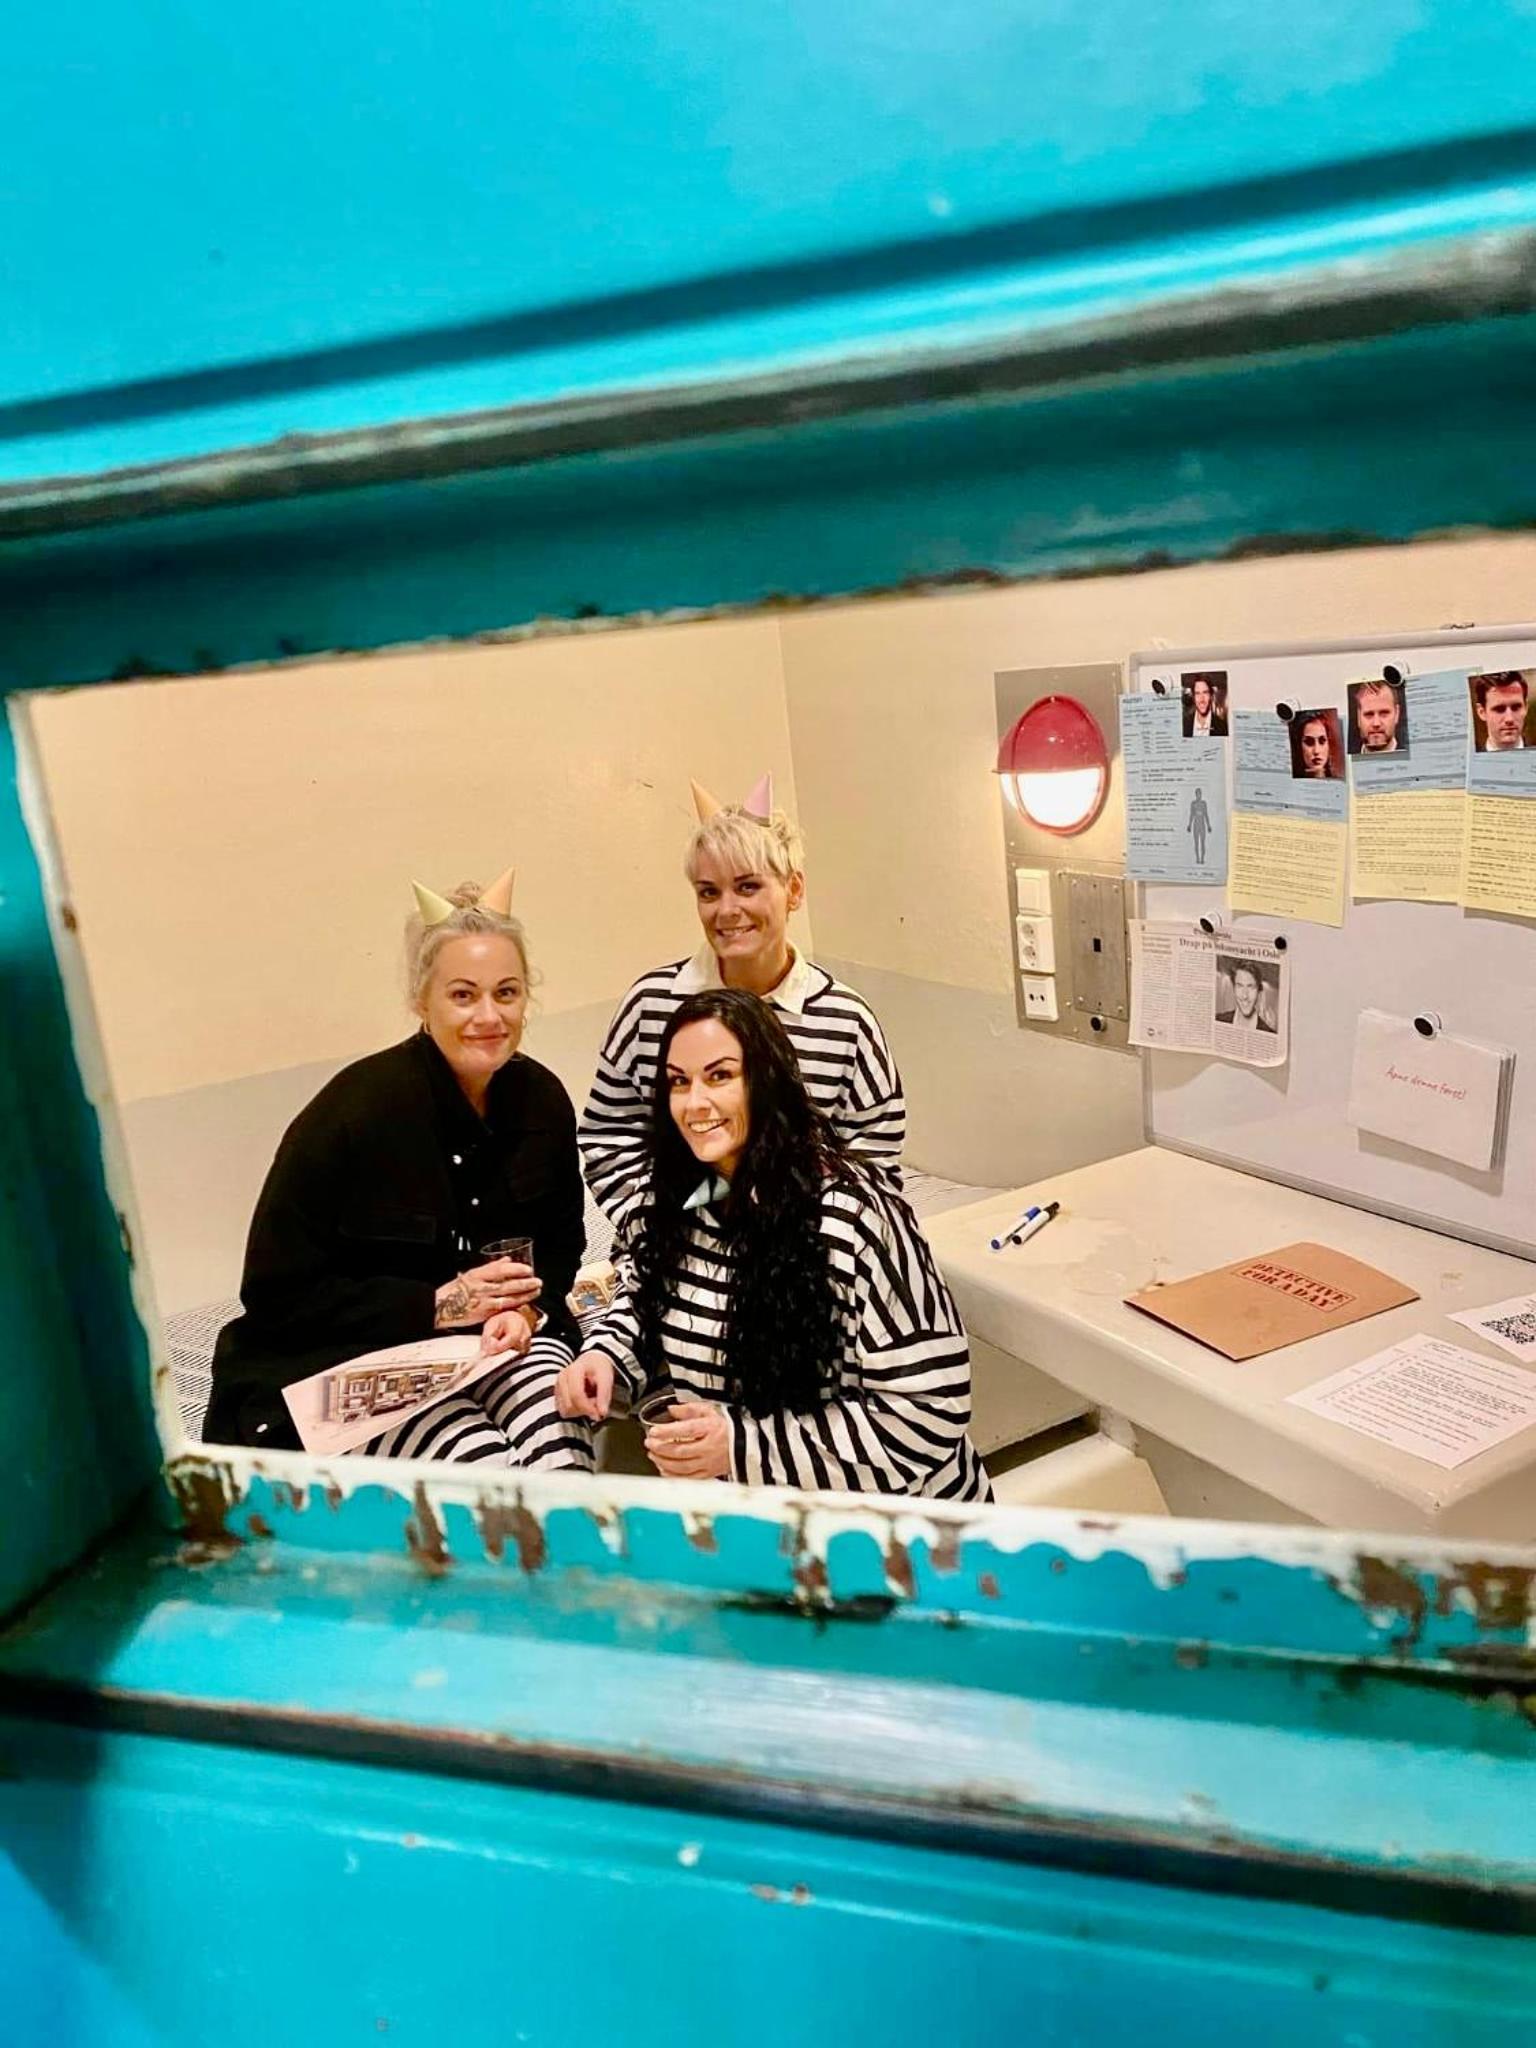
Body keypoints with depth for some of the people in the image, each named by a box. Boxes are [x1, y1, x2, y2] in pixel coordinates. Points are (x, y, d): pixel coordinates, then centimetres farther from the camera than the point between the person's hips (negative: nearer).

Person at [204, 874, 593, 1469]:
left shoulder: (542, 1100, -1)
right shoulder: (354, 1110, -17)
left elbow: (560, 1246, 12)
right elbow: (276, 1293, -13)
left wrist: (525, 1311, -11)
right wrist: (438, 1304, -19)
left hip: (495, 1338, 4)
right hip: (342, 1363, -4)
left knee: (559, 1443, -26)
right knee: (483, 1465, -29)